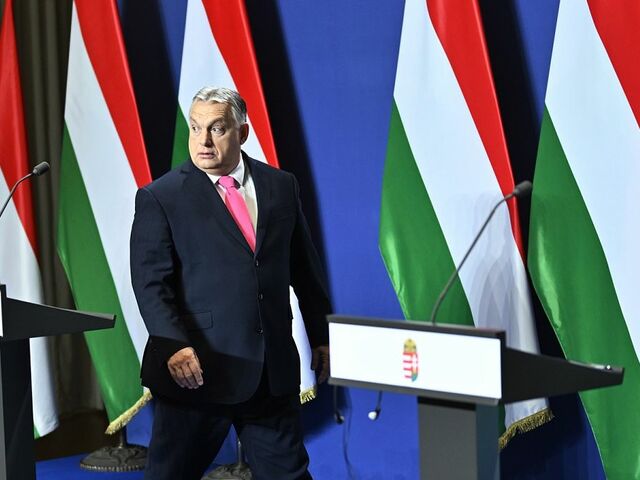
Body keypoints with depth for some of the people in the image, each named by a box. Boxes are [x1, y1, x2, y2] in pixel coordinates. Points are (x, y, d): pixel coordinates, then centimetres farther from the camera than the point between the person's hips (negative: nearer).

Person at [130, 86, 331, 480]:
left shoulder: (281, 186, 8)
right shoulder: (160, 197, -3)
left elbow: (304, 268, 14)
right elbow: (150, 282, -10)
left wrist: (321, 336, 14)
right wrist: (174, 345, -23)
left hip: (273, 369, 3)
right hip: (197, 368, -3)